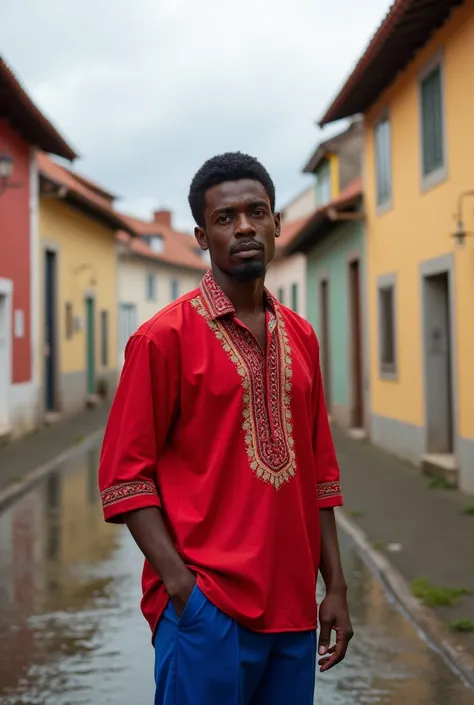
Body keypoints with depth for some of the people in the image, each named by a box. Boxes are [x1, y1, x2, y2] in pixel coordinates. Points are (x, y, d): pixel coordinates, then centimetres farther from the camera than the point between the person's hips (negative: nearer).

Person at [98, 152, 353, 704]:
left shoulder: (300, 337, 10)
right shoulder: (165, 337, -7)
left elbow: (319, 472, 13)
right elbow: (125, 476, -9)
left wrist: (335, 587, 10)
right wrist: (181, 584, -15)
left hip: (295, 607, 5)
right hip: (207, 609, -5)